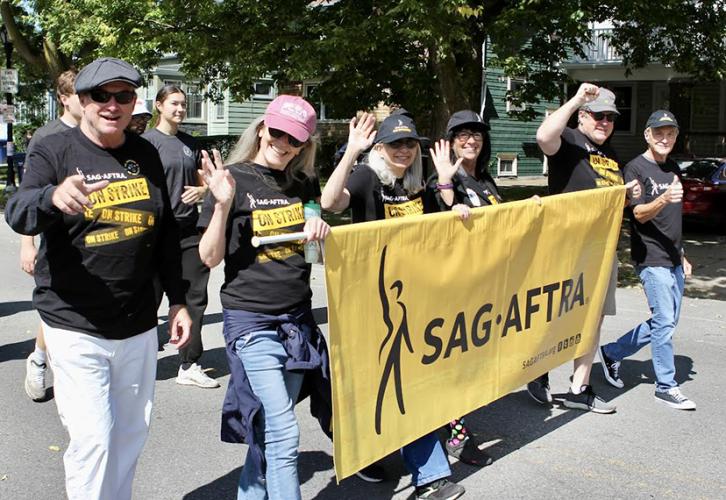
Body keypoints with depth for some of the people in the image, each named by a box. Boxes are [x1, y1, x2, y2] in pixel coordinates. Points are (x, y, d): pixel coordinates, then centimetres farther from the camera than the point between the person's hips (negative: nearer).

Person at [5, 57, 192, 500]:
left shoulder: (147, 155, 7)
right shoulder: (54, 151, -5)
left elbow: (167, 236, 14)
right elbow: (18, 214, -23)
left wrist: (178, 301, 11)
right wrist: (54, 196, -44)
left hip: (139, 326, 5)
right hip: (75, 327, -4)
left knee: (132, 434, 14)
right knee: (93, 439, -7)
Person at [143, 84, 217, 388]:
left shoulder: (190, 143, 13)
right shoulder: (148, 141, -4)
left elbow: (202, 179, 22)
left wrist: (201, 190, -1)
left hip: (188, 229, 6)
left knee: (195, 296, 5)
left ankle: (189, 366, 13)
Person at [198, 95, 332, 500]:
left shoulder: (302, 184, 9)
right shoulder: (233, 179, -6)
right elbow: (210, 257, -8)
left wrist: (321, 227, -2)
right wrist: (223, 204, -22)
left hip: (297, 318, 6)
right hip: (251, 320, -6)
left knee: (268, 429, 15)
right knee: (284, 434, -9)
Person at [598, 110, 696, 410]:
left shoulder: (673, 169, 16)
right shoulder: (635, 168, -8)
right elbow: (640, 214, -17)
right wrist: (663, 199, -35)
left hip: (673, 259, 8)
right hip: (651, 259, -8)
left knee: (666, 321, 11)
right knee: (665, 322, -7)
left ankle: (612, 354, 23)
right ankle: (666, 387, 4)